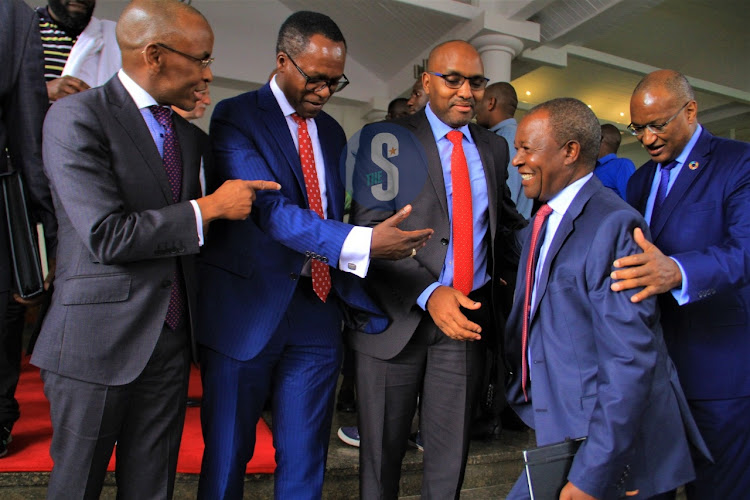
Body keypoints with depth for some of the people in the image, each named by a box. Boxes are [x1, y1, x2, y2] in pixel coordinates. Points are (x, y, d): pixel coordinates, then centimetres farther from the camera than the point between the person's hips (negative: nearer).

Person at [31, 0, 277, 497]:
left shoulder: (188, 136, 11)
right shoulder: (77, 117, -11)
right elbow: (106, 236, -20)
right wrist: (208, 208, -15)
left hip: (171, 341, 6)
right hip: (98, 342, -5)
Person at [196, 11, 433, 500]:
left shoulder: (332, 132, 12)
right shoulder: (236, 118, -7)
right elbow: (269, 208, -21)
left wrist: (353, 294, 3)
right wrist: (363, 243, -32)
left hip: (318, 309, 5)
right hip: (249, 310, -4)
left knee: (305, 458, 15)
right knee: (228, 455, 13)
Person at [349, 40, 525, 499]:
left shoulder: (495, 148, 11)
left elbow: (507, 217, 19)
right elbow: (369, 231, -14)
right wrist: (428, 294, -24)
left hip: (469, 313, 4)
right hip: (398, 314, -3)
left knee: (451, 450, 17)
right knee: (382, 448, 15)